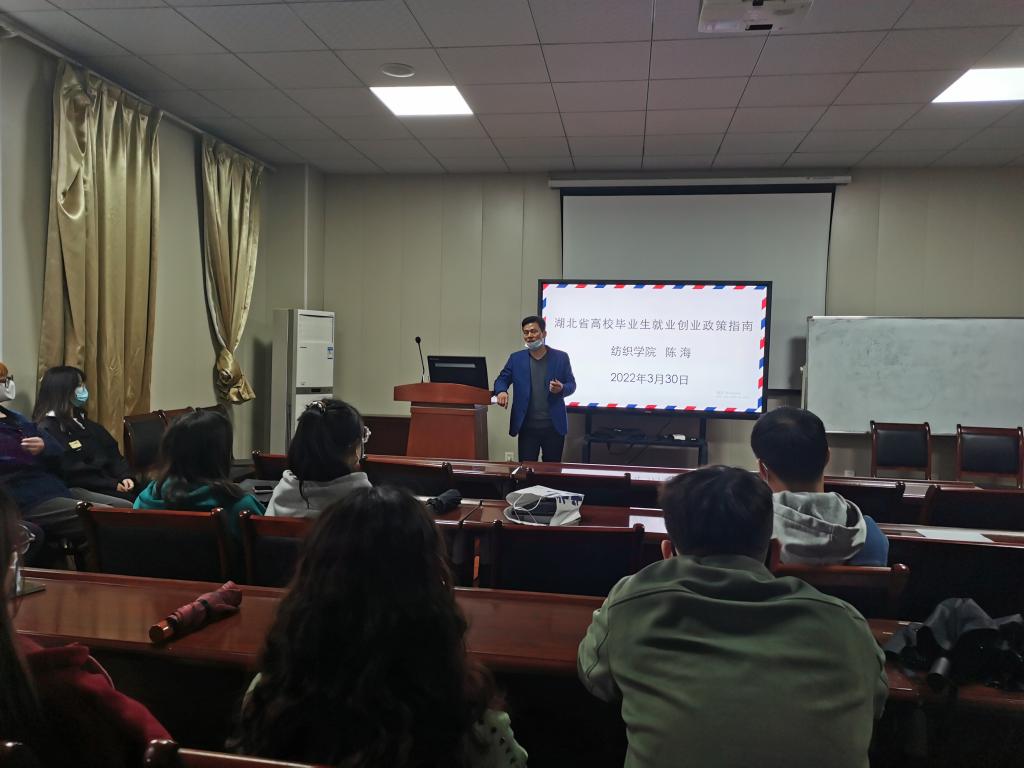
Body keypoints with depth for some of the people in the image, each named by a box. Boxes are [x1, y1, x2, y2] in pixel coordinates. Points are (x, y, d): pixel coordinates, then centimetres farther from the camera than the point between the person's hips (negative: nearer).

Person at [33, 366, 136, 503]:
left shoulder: (81, 420, 20)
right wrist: (113, 485, -16)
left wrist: (125, 476, -2)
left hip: (109, 482, 8)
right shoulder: (47, 429, -7)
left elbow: (111, 452, 16)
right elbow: (72, 474, -15)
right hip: (81, 490, -8)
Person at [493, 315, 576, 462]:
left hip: (554, 426, 0)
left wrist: (562, 389, -16)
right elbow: (502, 379, 8)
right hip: (527, 427, 1)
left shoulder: (561, 357, 4)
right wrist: (501, 391, -16)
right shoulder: (516, 358, 7)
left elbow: (571, 384, 7)